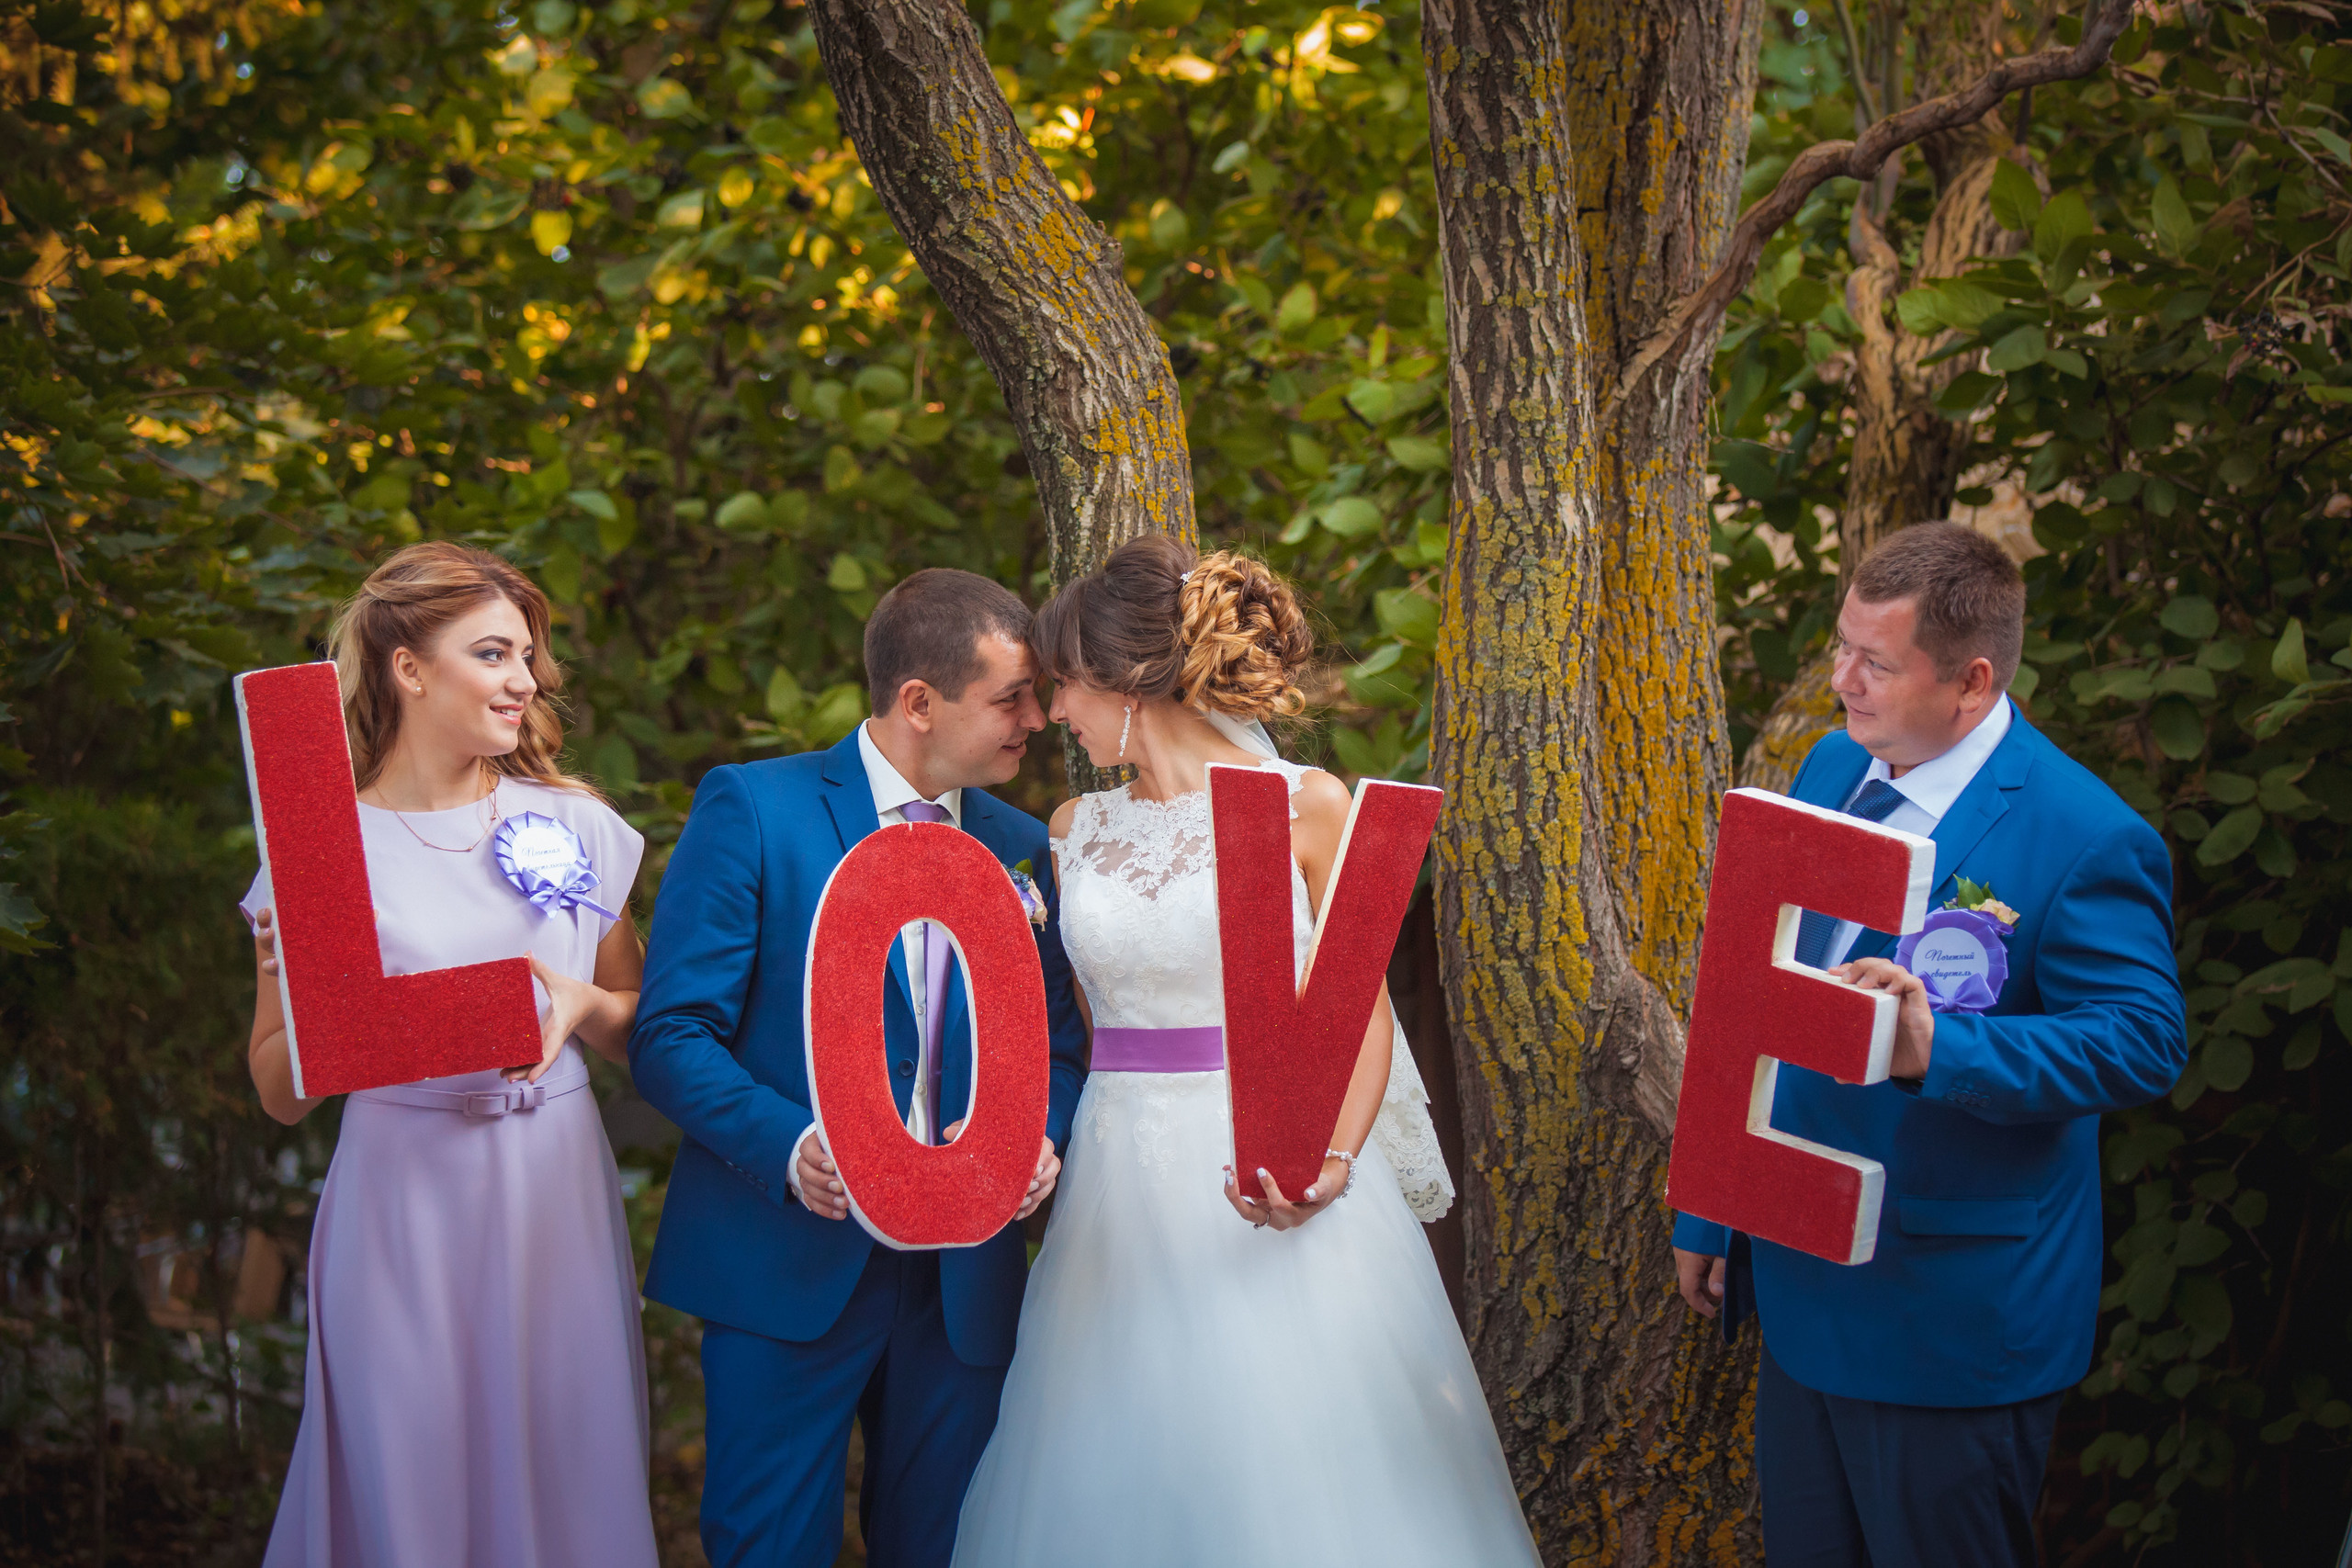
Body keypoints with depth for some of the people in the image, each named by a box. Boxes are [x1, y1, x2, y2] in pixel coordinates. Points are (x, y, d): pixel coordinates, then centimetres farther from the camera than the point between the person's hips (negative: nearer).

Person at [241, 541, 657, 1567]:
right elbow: (282, 1095, 1)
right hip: (406, 1203, -2)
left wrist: (583, 1007, -8)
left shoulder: (573, 825, 5)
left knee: (564, 1478, 9)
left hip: (557, 1201, 3)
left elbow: (643, 1034, 12)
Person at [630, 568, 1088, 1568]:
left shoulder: (1025, 851, 12)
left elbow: (1055, 1051, 15)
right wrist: (789, 1147, -24)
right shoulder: (753, 809, -5)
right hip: (790, 1268, -4)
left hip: (964, 1284, 5)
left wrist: (1037, 1139, -8)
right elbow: (672, 1035, -8)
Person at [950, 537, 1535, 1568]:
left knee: (1302, 1476, -2)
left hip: (1278, 1197, -4)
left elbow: (1364, 1011, -3)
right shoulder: (1077, 828, 10)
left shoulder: (1305, 807, -3)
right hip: (1124, 1196, 4)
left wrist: (1333, 1166, -18)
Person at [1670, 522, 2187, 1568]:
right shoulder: (1832, 769, 6)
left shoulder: (2083, 837, -18)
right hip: (1801, 1285, 7)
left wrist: (1937, 1048, -35)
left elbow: (2142, 1041, -21)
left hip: (1953, 1315, -7)